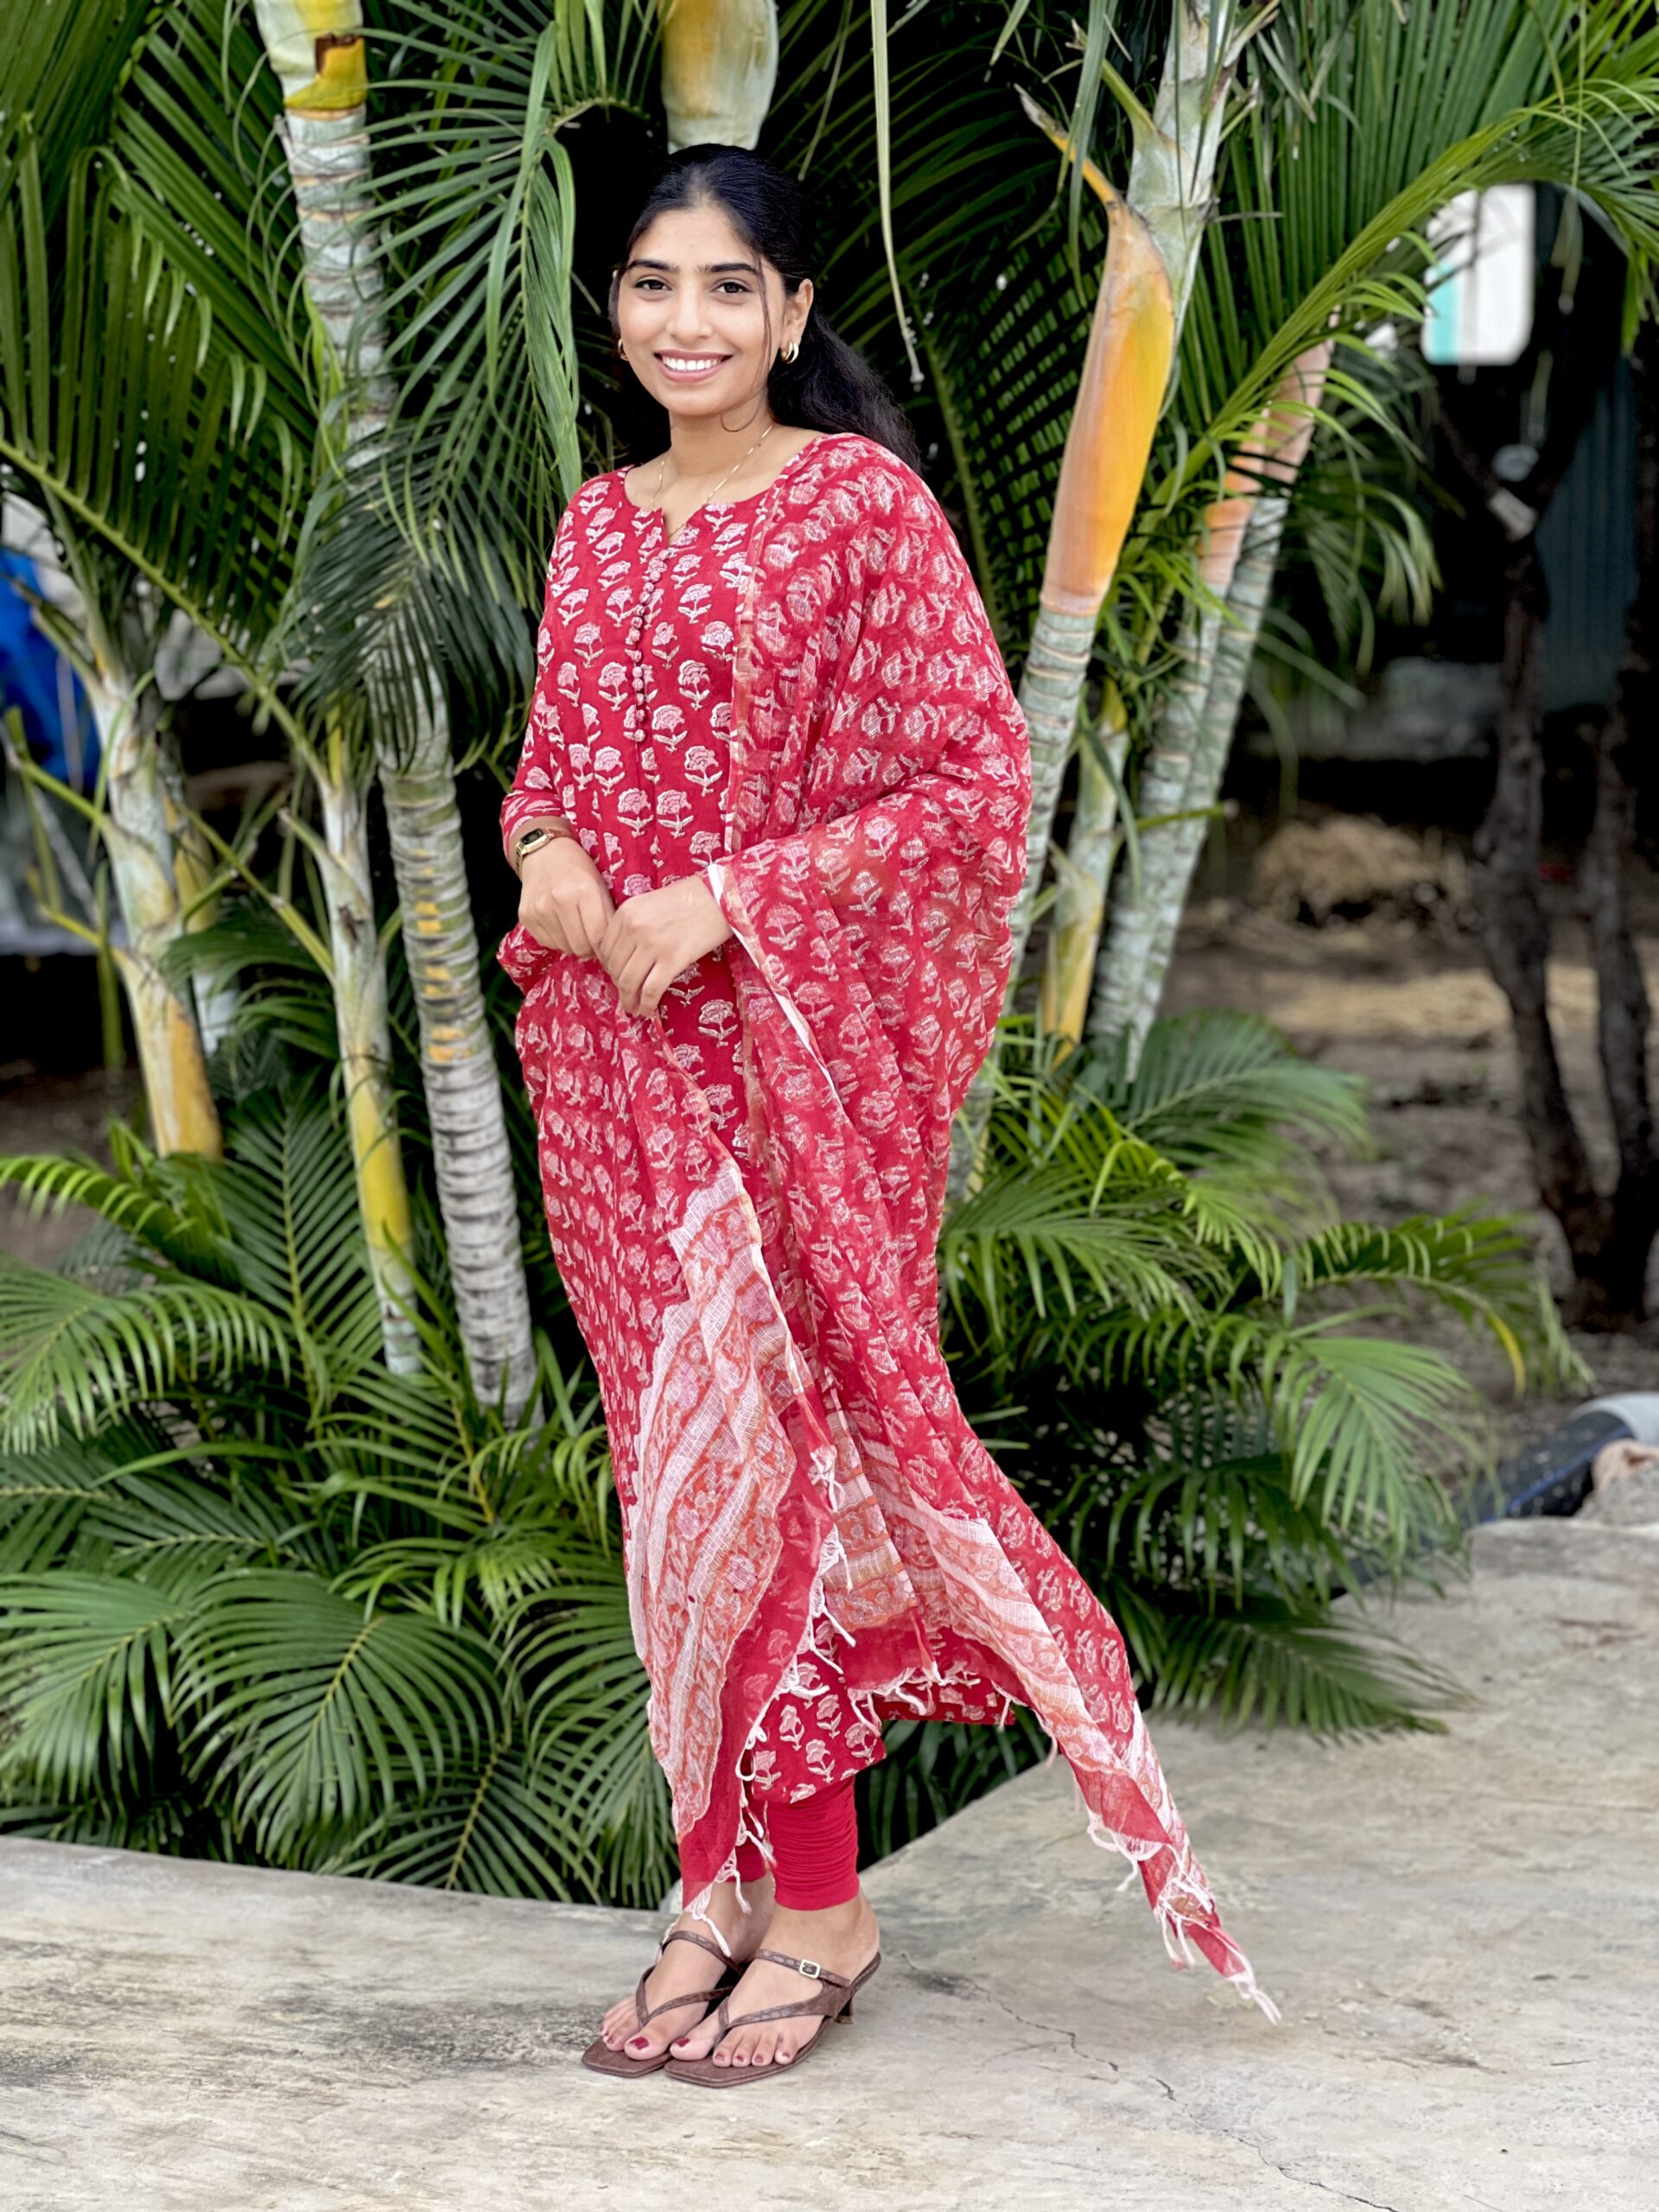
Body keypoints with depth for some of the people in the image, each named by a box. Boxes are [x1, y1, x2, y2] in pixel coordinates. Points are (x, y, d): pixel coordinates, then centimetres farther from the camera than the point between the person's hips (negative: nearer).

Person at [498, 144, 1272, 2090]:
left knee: (766, 1440, -4)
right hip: (609, 1053, 6)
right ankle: (726, 1878, 18)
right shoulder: (596, 525, 11)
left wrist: (727, 898, -16)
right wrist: (545, 849, -4)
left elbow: (982, 781, -10)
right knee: (673, 1451, 8)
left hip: (793, 1046, -6)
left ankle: (814, 1906, 7)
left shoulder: (863, 501, -7)